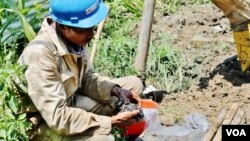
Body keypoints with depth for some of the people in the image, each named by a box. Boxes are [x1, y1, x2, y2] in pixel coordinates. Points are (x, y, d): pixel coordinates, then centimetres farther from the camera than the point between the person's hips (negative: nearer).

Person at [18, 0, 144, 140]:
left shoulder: (75, 37, -11)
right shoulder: (40, 54, -33)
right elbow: (58, 118, -33)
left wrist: (116, 91, -12)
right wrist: (111, 121, -29)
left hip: (70, 103, 8)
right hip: (46, 124, -8)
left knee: (134, 84, 4)